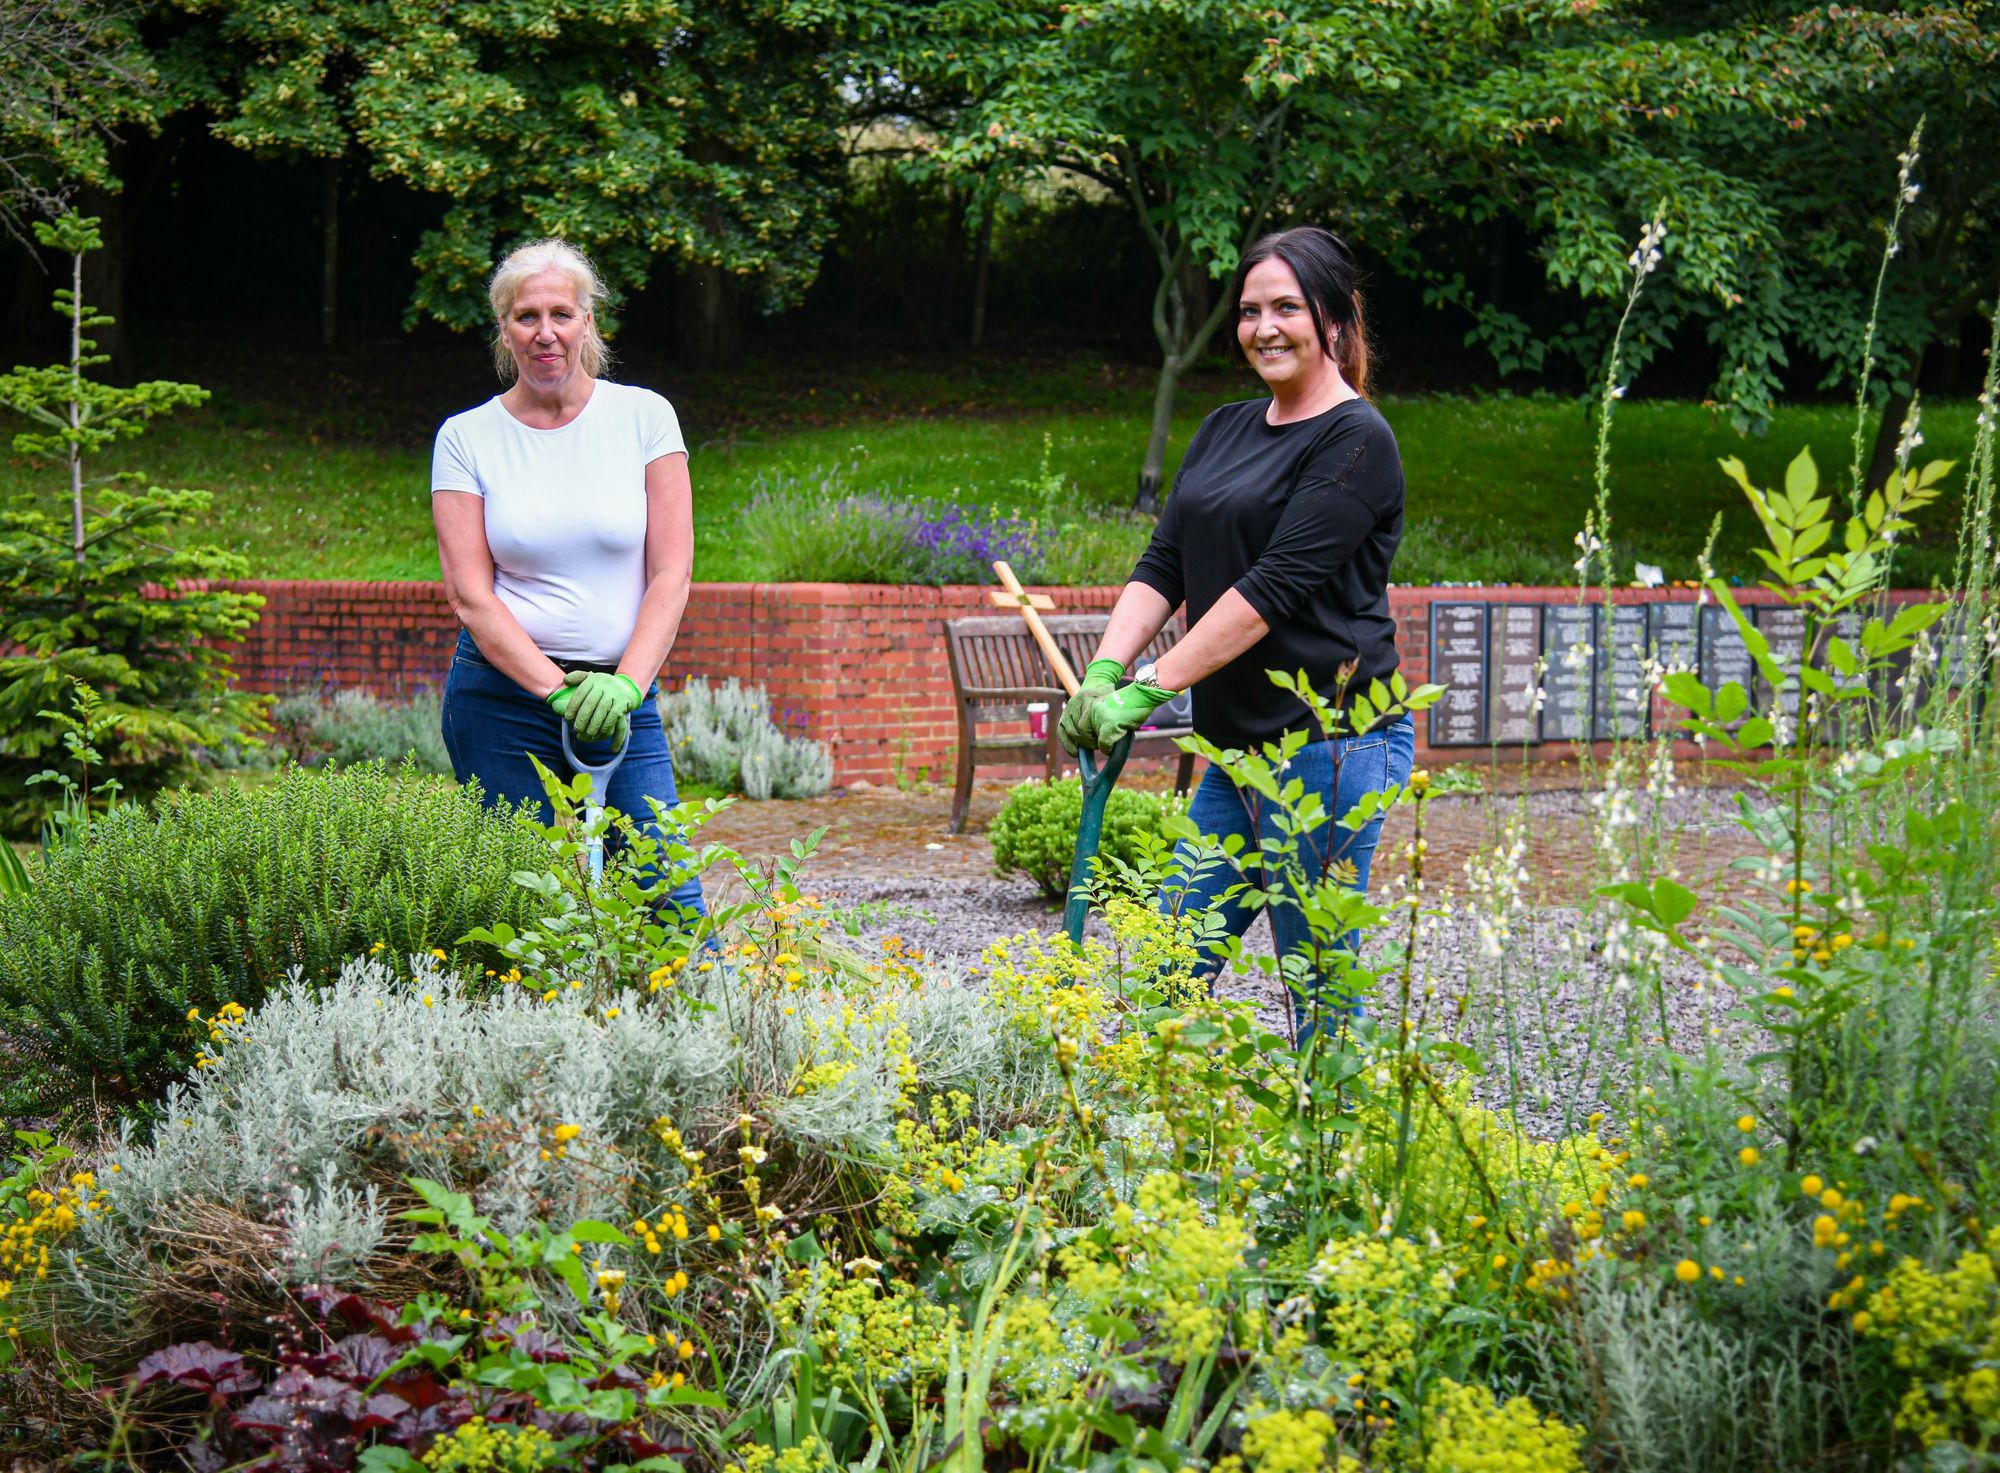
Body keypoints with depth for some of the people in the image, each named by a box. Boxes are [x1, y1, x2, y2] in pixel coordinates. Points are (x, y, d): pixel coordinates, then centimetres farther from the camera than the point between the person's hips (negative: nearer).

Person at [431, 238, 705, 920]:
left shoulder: (643, 415, 3)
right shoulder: (465, 438, 2)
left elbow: (671, 574, -1)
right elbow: (470, 595, -5)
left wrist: (625, 684, -15)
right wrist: (560, 690, -17)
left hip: (623, 696, 0)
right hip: (501, 697, 0)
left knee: (670, 903, -7)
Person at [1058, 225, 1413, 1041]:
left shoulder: (1356, 441, -9)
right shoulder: (1225, 430, 16)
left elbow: (1274, 586, -17)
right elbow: (1162, 564, 9)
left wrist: (1149, 689, -21)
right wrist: (1105, 669, -9)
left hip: (1329, 744, -8)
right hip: (1240, 750, 8)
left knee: (1323, 1000, -2)